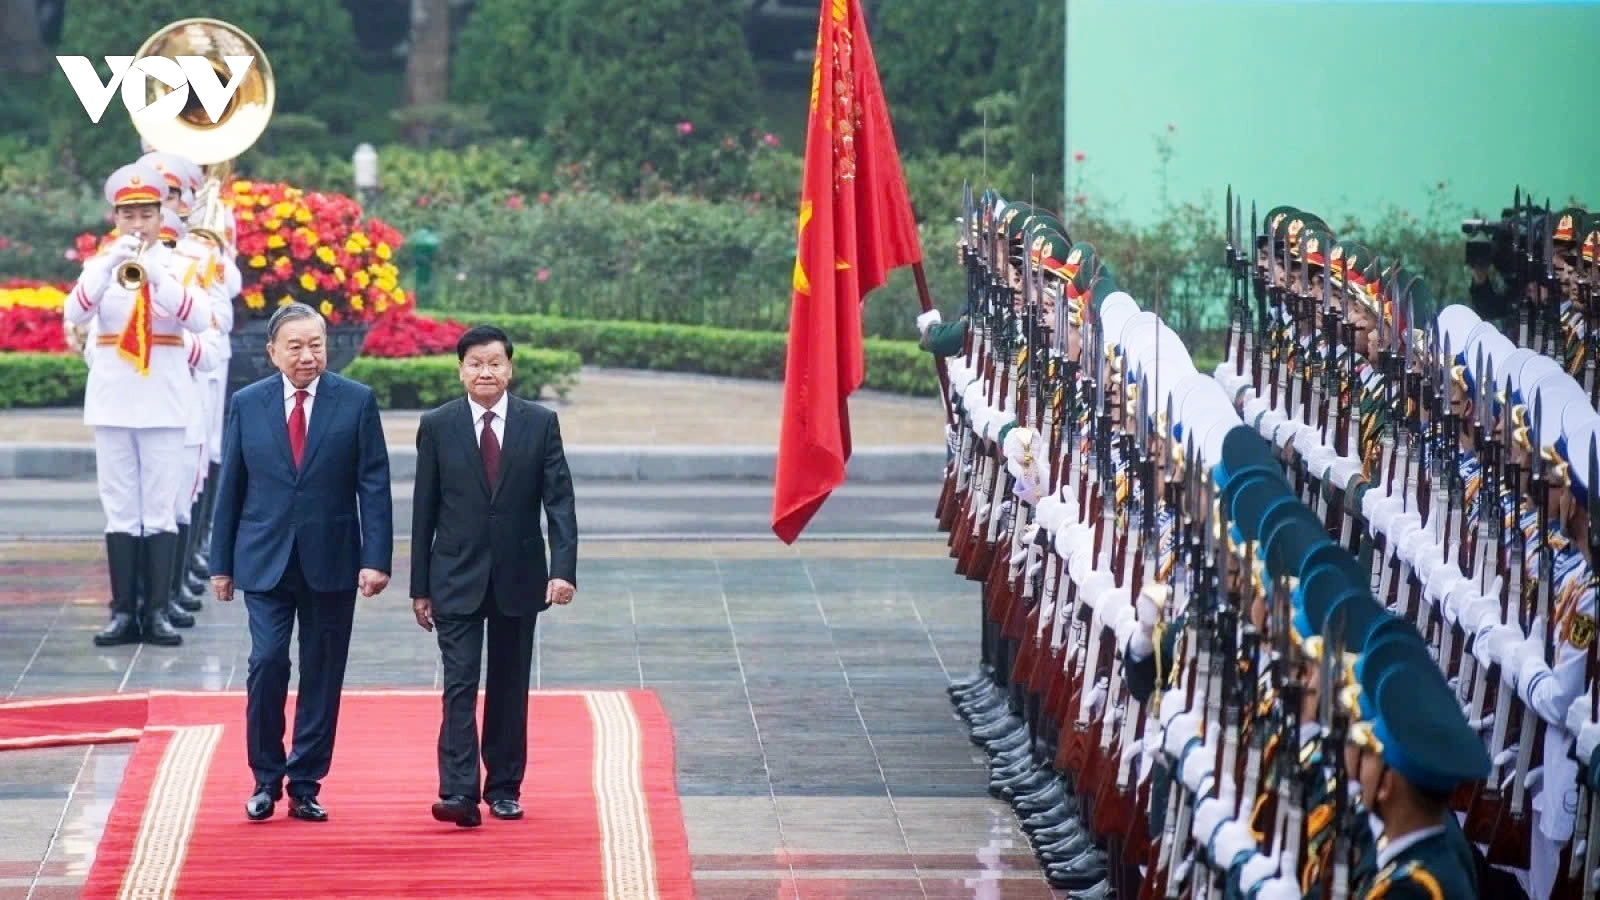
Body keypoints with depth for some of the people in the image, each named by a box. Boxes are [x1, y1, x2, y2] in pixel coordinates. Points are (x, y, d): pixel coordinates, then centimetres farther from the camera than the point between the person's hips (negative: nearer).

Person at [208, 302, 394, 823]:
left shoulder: (357, 402, 0)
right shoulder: (247, 404, 4)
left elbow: (374, 485, -2)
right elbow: (230, 487, 7)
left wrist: (376, 558, -9)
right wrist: (222, 563, 6)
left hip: (331, 562, 0)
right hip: (265, 560, 0)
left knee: (322, 676, 4)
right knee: (267, 664, -9)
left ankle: (305, 785, 14)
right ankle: (266, 779, 5)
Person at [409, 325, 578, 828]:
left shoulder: (540, 424, 1)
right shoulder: (437, 427, 1)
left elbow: (559, 501, -3)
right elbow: (424, 511, 3)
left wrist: (563, 569, -15)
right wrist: (420, 587, 1)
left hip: (518, 578, 1)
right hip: (457, 578, -1)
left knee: (510, 688, 9)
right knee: (459, 685, -9)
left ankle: (504, 789, 18)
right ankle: (459, 793, -16)